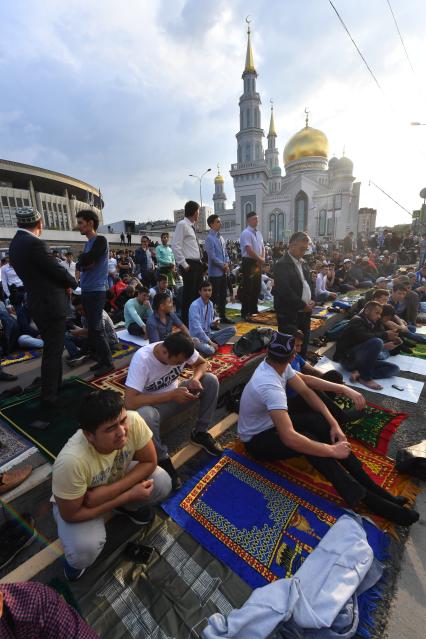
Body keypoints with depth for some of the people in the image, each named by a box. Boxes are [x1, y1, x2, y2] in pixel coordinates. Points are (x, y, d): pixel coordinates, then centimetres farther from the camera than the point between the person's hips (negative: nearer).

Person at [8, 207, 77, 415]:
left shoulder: (15, 243, 10)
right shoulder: (34, 243, -19)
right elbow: (57, 270, -15)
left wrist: (64, 284, 7)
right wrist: (73, 283, 4)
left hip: (38, 302, 9)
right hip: (51, 303, -9)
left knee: (51, 348, 22)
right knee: (53, 351, 1)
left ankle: (55, 385, 38)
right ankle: (49, 397, 11)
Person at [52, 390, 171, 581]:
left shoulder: (133, 421, -34)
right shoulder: (71, 461, -41)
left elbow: (149, 462, -20)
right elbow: (70, 514, -26)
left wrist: (112, 489, -32)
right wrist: (129, 495, -25)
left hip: (117, 477, 3)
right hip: (74, 502, -3)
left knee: (162, 482, -17)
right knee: (85, 551, -28)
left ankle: (128, 507, 15)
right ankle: (75, 556, 11)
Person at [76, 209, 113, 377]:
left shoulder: (100, 240, -8)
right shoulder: (88, 243, 18)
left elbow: (86, 260, -21)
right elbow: (80, 265, 11)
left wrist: (82, 260, -1)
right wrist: (83, 263, -10)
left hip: (96, 290, -9)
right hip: (87, 290, 9)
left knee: (96, 329, -7)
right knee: (93, 328, 12)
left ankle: (108, 362, 3)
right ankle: (102, 359, 22)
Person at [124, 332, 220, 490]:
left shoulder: (181, 351, -20)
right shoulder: (142, 359, -33)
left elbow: (202, 363, -3)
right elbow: (130, 402, -38)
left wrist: (195, 379, -26)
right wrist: (172, 394, -38)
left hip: (174, 395, 5)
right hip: (152, 404, -4)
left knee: (211, 380, -14)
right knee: (145, 414, -40)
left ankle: (200, 433, 0)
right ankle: (162, 460, -12)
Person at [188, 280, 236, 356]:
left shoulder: (211, 304, 6)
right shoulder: (195, 306, -18)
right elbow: (197, 328, -24)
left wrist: (214, 323, -8)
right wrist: (210, 342, -23)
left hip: (209, 334, 8)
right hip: (197, 336, -8)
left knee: (232, 329, -6)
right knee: (209, 350, -38)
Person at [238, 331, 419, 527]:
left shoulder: (275, 365, -11)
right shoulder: (270, 385, -37)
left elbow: (306, 392, -3)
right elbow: (289, 438, -42)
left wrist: (333, 423, -13)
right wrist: (332, 451, -31)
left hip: (272, 423, 8)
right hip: (257, 440, -8)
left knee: (321, 421, -13)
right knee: (308, 440, -30)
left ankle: (372, 487, -7)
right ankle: (369, 500, -18)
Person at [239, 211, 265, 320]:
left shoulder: (258, 233, 16)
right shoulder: (246, 233, -11)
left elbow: (262, 247, 17)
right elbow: (249, 250, -19)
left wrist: (262, 259, -2)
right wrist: (260, 259, -10)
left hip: (258, 263, 8)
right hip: (249, 263, -8)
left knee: (256, 288, 13)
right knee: (247, 288, -4)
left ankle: (253, 311, 26)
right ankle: (245, 313, 6)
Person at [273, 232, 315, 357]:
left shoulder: (303, 263, 13)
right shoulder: (282, 264, -15)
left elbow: (310, 283, 20)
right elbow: (285, 291, -22)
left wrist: (312, 300, 1)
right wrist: (303, 305, -14)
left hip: (305, 312, 8)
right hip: (289, 314, -8)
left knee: (303, 345, 17)